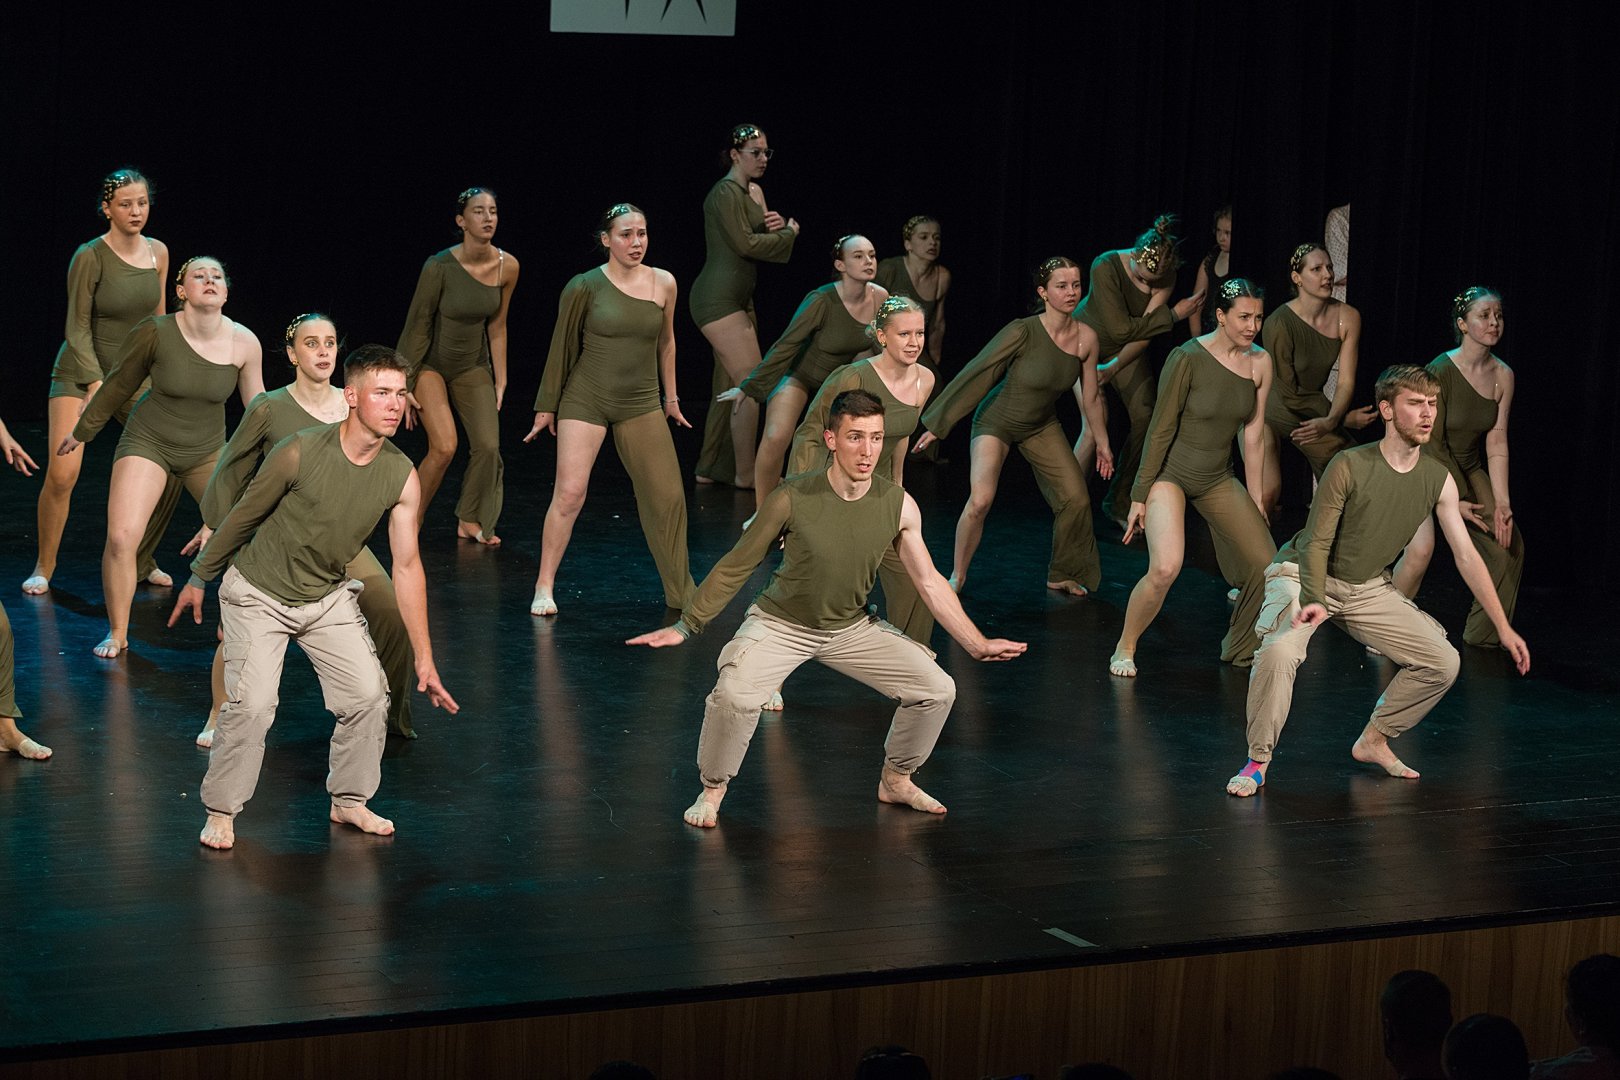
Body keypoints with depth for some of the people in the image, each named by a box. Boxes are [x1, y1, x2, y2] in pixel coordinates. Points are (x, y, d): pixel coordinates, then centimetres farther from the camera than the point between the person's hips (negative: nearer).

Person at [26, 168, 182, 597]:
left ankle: (142, 562, 15)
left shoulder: (157, 252, 1)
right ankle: (43, 569, 1)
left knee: (171, 469, -5)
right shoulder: (90, 257, -15)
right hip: (80, 370, -5)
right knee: (62, 474, -18)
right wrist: (96, 383, -21)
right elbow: (78, 328, -12)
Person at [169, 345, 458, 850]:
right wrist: (198, 579, 3)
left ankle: (350, 801, 20)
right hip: (258, 594, -4)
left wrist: (425, 659, -8)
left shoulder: (402, 477, -14)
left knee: (368, 693, -2)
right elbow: (243, 516, -10)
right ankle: (221, 812, 5)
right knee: (252, 704, -15)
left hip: (328, 596, 4)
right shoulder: (300, 453, -25)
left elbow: (406, 567, -8)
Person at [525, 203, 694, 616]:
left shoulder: (663, 284, 1)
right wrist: (546, 407, 5)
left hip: (641, 404, 3)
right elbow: (562, 349, 1)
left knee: (667, 495, 4)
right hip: (585, 399, -3)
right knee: (569, 493, -12)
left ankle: (681, 590, 22)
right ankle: (544, 586, 0)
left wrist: (671, 398, 22)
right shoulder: (585, 287, -8)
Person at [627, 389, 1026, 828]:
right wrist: (685, 626, -10)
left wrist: (978, 644, -5)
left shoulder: (899, 506, -14)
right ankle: (712, 790, -3)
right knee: (734, 694, -31)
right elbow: (735, 567, -11)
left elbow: (929, 582, -3)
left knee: (937, 689, -5)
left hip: (853, 627, 4)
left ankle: (896, 781, 21)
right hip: (781, 623, -4)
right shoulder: (792, 499, -23)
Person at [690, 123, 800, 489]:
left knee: (729, 389, 12)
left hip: (738, 300, 10)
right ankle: (746, 473, -4)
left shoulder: (754, 191, 16)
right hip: (719, 300, -10)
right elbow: (745, 243, -20)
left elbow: (759, 238, 19)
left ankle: (710, 469, 19)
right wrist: (789, 233, -6)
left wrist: (776, 226, -4)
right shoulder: (726, 192, -14)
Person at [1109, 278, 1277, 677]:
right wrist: (1140, 496, -11)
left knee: (1267, 567, -2)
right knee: (1165, 568, -25)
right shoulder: (1188, 358, -18)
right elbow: (1161, 429, -13)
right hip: (1171, 473, -6)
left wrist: (1255, 503, 8)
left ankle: (1240, 650, 23)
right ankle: (1124, 649, -2)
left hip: (1218, 479, 6)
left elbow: (1253, 435, 5)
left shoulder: (1259, 363, -2)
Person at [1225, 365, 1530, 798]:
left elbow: (1466, 556, -2)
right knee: (1280, 651, -34)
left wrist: (1503, 626, -3)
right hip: (1302, 575, -6)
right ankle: (1257, 762, -16)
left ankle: (1374, 740, 18)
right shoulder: (1350, 466, -23)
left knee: (1443, 662, -2)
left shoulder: (1438, 480, -8)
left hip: (1368, 588, 6)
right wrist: (1314, 601, -35)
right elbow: (1317, 542, -19)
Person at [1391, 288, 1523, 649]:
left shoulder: (1503, 375, -7)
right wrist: (1456, 500, -18)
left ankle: (1484, 634, 16)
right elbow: (1431, 443, -20)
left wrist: (1501, 504, -11)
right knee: (1421, 547, -28)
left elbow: (1496, 443, -6)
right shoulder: (1441, 371, -24)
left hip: (1468, 469, 6)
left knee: (1509, 542, -2)